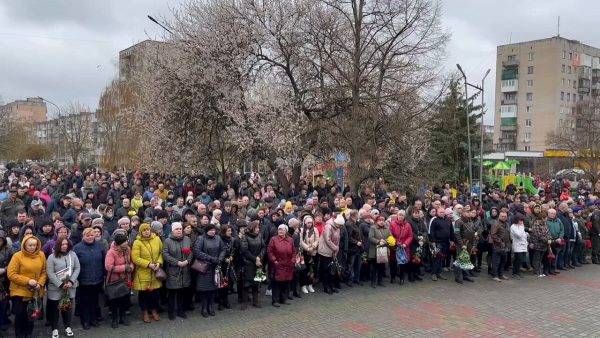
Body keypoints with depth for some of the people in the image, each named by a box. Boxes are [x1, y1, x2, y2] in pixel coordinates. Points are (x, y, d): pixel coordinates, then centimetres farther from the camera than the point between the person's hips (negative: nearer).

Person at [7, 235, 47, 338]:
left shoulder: (41, 255, 0)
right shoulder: (17, 256, -11)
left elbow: (44, 272, 5)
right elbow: (11, 274, -15)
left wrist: (40, 283, -12)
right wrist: (27, 281, -20)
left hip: (36, 292, 3)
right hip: (20, 292, -3)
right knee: (20, 314, 3)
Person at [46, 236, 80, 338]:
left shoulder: (73, 255, 0)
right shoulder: (52, 257, -9)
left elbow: (77, 268, 1)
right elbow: (50, 273, -12)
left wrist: (71, 281, -11)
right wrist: (61, 284, -17)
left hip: (70, 287, 2)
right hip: (56, 288, -2)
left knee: (68, 307, 13)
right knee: (54, 308, 7)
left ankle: (67, 327, 26)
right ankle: (55, 329, 21)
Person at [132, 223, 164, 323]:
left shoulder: (157, 239, 0)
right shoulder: (137, 243, -11)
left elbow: (161, 252, 8)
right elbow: (135, 258, -15)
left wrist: (159, 262, -9)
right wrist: (148, 264, -19)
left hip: (155, 272, 3)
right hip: (143, 273, -3)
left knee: (155, 292, 11)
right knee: (143, 292, 7)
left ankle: (154, 310, 30)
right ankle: (145, 313, 24)